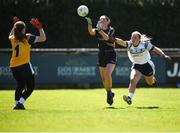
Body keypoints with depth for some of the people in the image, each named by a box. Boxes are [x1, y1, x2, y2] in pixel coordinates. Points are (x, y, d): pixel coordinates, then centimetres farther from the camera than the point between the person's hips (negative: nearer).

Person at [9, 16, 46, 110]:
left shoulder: (13, 39, 6)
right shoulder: (27, 38, -9)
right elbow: (43, 38, -7)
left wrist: (15, 26, 33)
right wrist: (39, 27, 0)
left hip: (13, 67, 6)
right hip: (24, 66, -6)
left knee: (20, 86, 22)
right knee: (30, 87, 3)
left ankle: (17, 103, 16)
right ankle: (20, 103, -14)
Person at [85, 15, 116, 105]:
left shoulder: (111, 30, -3)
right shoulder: (98, 30, 5)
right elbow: (91, 32, -18)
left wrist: (100, 30, -35)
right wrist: (89, 23, -36)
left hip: (111, 55, -4)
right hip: (101, 56, 5)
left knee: (107, 74, -23)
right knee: (103, 78, 6)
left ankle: (109, 92, -5)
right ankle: (109, 94, 24)